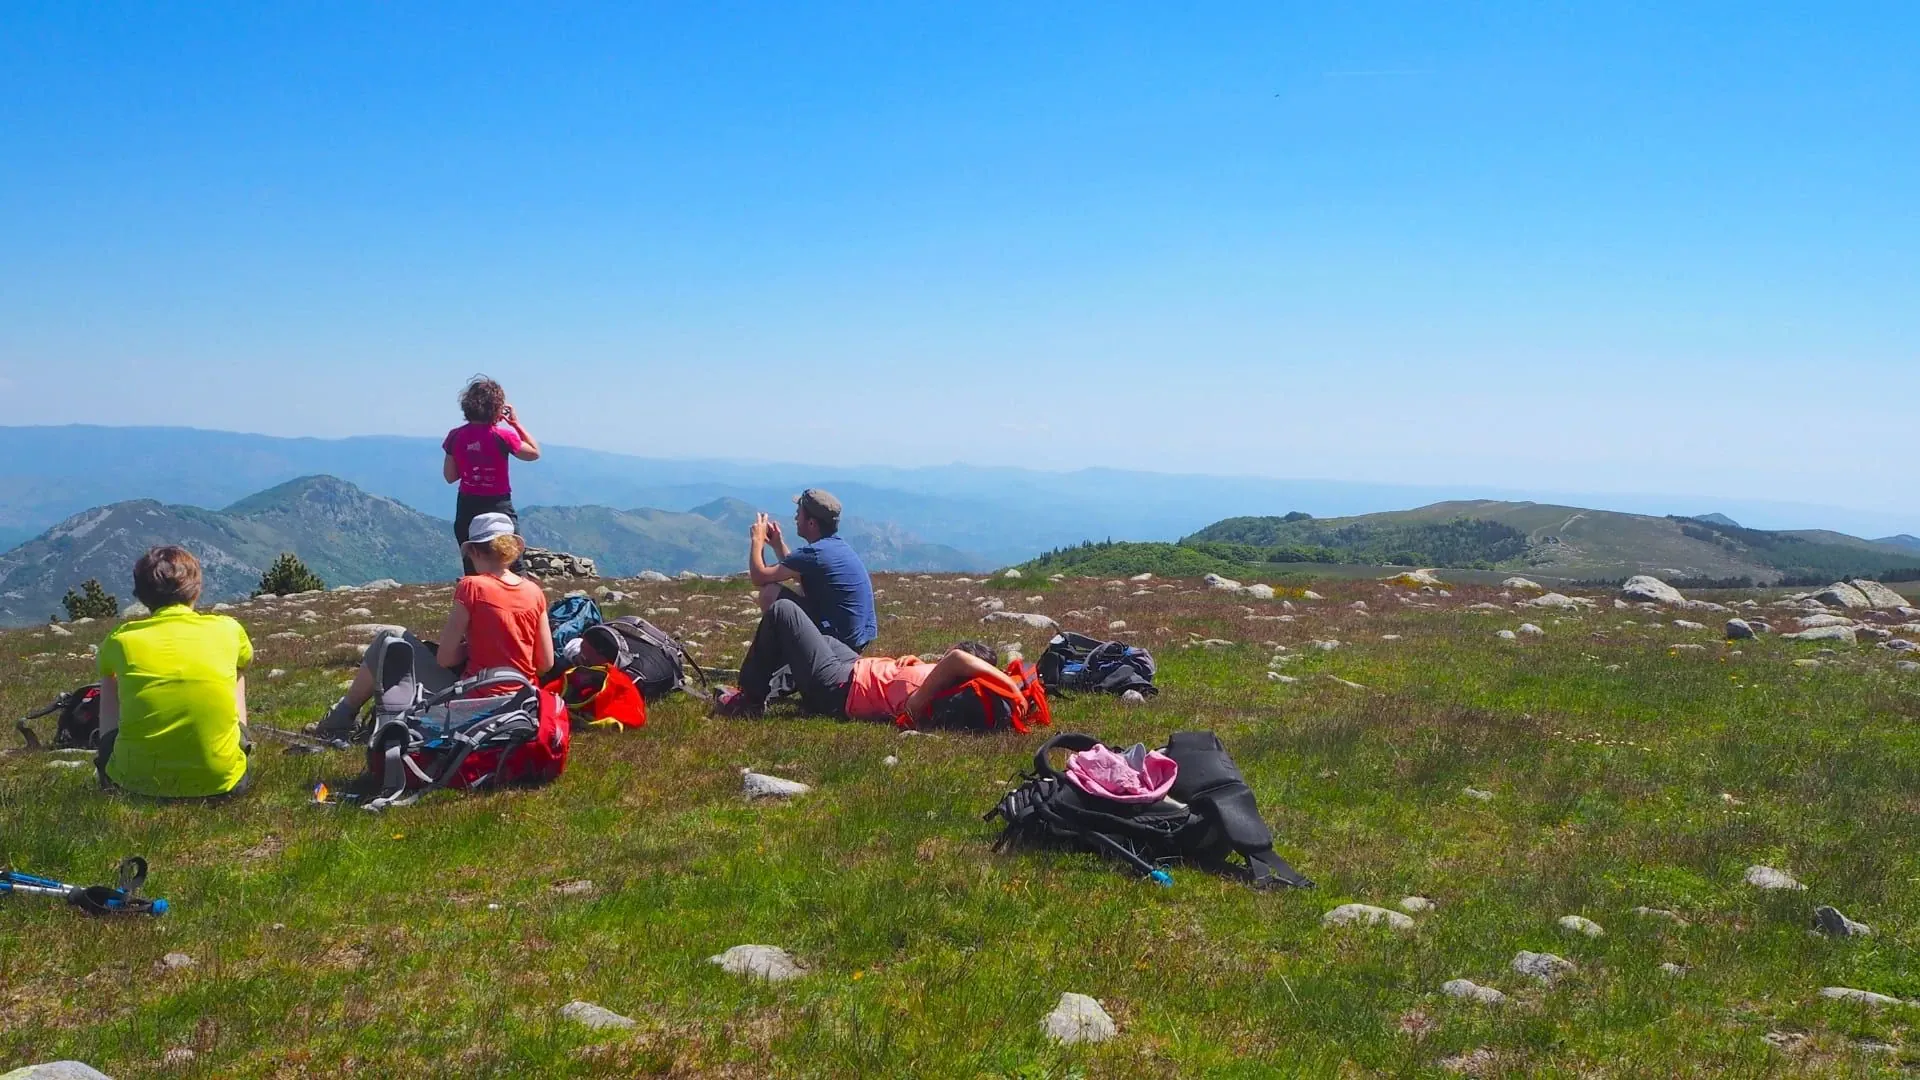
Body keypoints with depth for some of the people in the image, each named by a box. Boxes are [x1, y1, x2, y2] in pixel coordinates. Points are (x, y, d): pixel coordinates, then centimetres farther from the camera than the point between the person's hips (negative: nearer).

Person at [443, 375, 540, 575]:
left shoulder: (456, 437, -3)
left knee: (472, 573, 11)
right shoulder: (502, 436, -14)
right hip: (499, 508, -4)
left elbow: (449, 476, 4)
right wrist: (516, 423, 3)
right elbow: (534, 453, 0)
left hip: (467, 510, 4)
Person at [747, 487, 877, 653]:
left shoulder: (814, 553, -17)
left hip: (838, 641, -9)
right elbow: (797, 574, 26)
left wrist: (757, 540, 4)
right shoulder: (838, 546, 11)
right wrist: (778, 544, 17)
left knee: (769, 593, -5)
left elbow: (759, 578, -11)